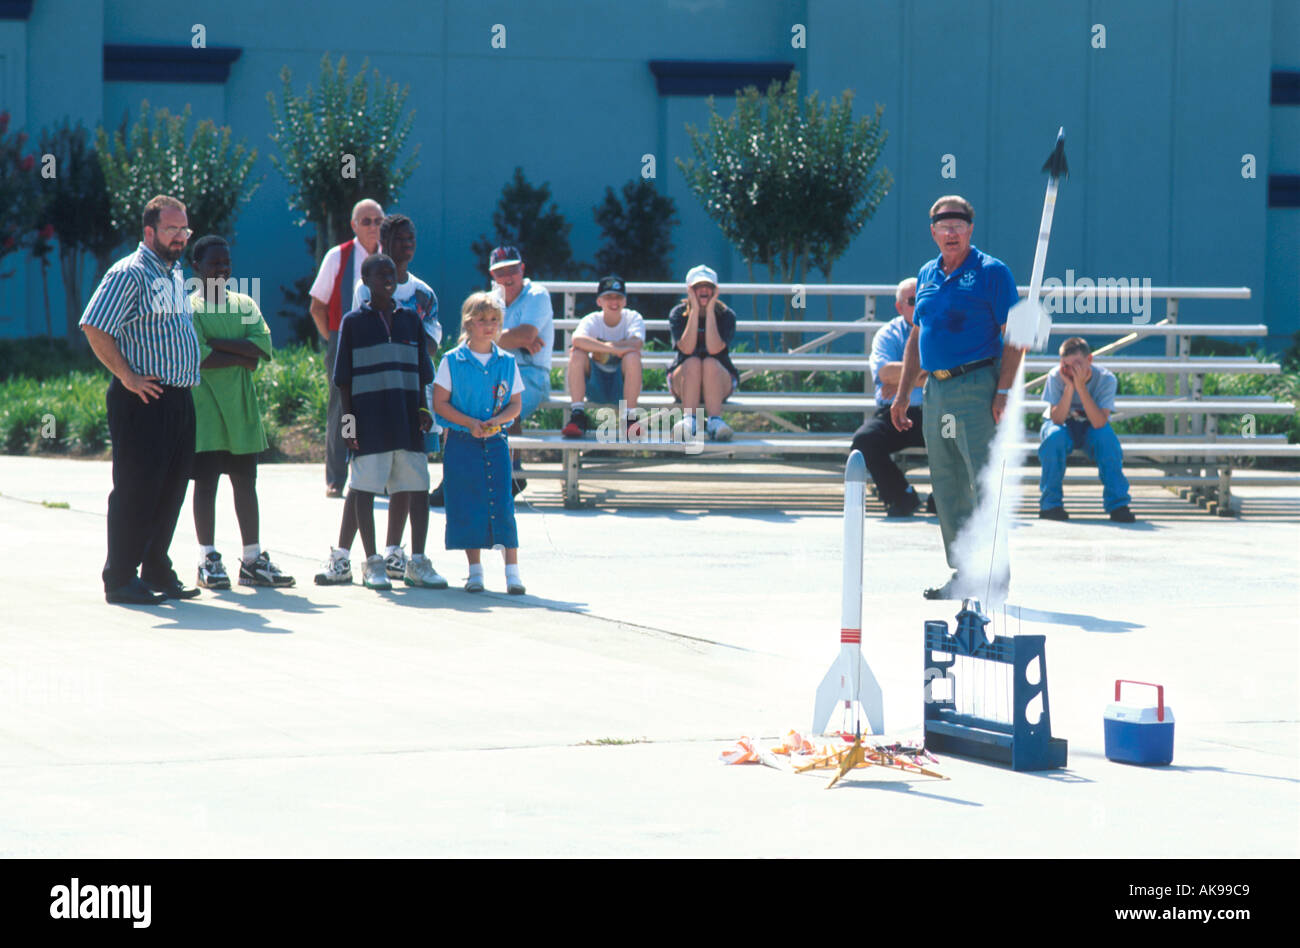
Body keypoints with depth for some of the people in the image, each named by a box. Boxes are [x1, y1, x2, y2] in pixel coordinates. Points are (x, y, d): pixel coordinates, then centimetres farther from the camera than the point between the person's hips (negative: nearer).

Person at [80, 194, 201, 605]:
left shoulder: (176, 274, 18)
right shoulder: (129, 274, -11)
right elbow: (94, 328, -19)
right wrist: (127, 376, -18)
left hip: (178, 398, 9)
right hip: (143, 400, -9)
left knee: (172, 488, 11)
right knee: (136, 490, -6)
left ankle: (157, 571, 20)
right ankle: (120, 579, -1)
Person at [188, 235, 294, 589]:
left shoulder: (245, 305, 12)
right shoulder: (189, 308, -3)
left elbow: (262, 345, -4)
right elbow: (196, 357, -16)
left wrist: (216, 342, -12)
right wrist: (241, 358, -9)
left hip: (241, 410, 5)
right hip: (204, 409, -5)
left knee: (245, 483, 8)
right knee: (205, 483, -3)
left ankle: (252, 559, 13)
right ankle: (208, 560, 1)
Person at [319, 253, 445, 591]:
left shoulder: (410, 319, 12)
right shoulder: (354, 322, 3)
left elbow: (421, 372, 15)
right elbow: (344, 377, 2)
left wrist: (423, 409, 5)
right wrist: (348, 417, -5)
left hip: (407, 420, 3)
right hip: (369, 420, -3)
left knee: (418, 488, 1)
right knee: (364, 489, -1)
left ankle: (417, 562, 9)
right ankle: (373, 563, 7)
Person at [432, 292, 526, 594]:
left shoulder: (507, 362, 7)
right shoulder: (452, 361, 0)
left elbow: (515, 405, 8)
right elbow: (440, 403, -3)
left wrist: (495, 421, -12)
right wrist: (471, 423, -14)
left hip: (495, 443, 1)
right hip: (461, 443, -1)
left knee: (502, 504, -6)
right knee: (467, 506, 0)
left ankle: (512, 570, -3)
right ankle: (475, 571, 10)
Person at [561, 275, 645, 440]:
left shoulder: (633, 318, -3)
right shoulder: (592, 320, -4)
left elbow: (636, 343, -25)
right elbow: (578, 339, -28)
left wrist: (596, 347, -23)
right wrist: (614, 349, -37)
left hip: (622, 384, -1)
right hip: (595, 387, 1)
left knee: (632, 356, -29)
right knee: (577, 353, -24)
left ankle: (628, 419, -25)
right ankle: (577, 416, -25)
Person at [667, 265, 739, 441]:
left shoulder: (726, 316, -6)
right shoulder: (678, 314, -5)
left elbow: (714, 349, -24)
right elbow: (686, 348, -22)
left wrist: (710, 310, -22)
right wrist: (695, 310, -22)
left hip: (720, 382, 0)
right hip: (681, 379, 0)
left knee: (710, 363, -32)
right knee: (693, 362, -32)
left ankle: (715, 422, -44)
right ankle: (689, 421, -44)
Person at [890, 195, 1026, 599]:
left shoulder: (991, 272, -4)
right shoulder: (927, 276, 16)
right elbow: (916, 339, 22)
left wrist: (1004, 392, -16)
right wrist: (902, 394, 18)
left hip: (977, 388, -7)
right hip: (936, 391, 7)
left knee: (985, 483, -10)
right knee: (947, 490, 9)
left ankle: (995, 573, -7)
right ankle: (964, 572, 15)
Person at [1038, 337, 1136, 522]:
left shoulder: (1106, 378, -23)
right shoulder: (1056, 376, -21)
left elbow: (1099, 423, -33)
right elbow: (1057, 419, -27)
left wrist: (1081, 387, -39)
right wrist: (1069, 387, -37)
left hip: (1090, 428, 0)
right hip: (1063, 426, 0)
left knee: (1107, 437, -33)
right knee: (1054, 437, -35)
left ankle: (1117, 505, -23)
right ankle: (1050, 503, -21)